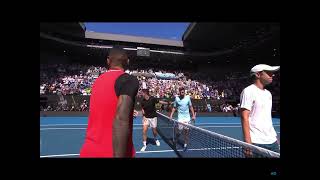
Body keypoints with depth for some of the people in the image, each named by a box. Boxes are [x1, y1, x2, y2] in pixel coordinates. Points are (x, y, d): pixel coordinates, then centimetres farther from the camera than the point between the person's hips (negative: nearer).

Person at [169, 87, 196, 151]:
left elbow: (191, 107, 6)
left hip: (187, 117, 1)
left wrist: (193, 115, 2)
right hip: (180, 117, -1)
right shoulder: (176, 98, -3)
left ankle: (185, 144, 22)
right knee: (179, 129, -8)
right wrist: (171, 115, -3)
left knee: (186, 130, 4)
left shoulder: (188, 97, -2)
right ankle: (177, 133, 28)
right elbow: (174, 107, 5)